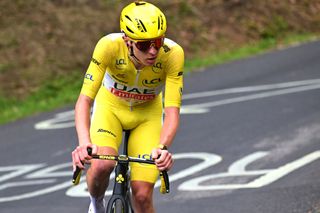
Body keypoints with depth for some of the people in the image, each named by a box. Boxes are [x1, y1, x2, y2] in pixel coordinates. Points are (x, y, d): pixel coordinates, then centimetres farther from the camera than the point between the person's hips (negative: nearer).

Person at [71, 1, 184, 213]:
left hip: (148, 112, 1)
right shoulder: (109, 46, -34)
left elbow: (172, 111, -32)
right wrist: (84, 143, -53)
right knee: (101, 165, -30)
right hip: (110, 106, -1)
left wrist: (163, 147, -51)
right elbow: (84, 100, -37)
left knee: (142, 196, -10)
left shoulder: (172, 54, -32)